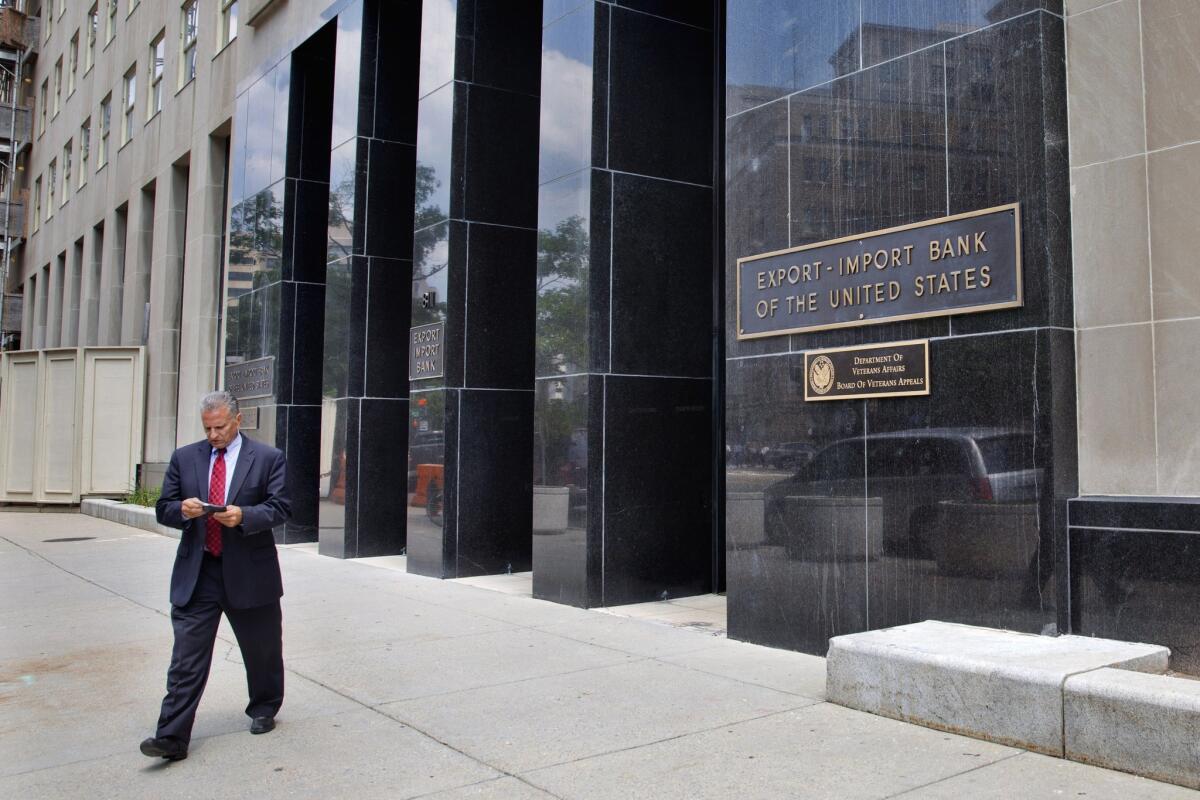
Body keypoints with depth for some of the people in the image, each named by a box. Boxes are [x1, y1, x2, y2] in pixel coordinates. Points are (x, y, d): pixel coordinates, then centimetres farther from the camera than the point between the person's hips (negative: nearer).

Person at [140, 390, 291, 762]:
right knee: (186, 658, -2)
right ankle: (172, 737, 1)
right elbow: (164, 509, 9)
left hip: (249, 572, -1)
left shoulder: (268, 458, -2)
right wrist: (183, 510, -14)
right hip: (196, 573, 2)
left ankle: (263, 710, 36)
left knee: (261, 651, 14)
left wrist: (243, 516, -24)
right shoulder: (184, 458, 8)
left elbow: (280, 508, -7)